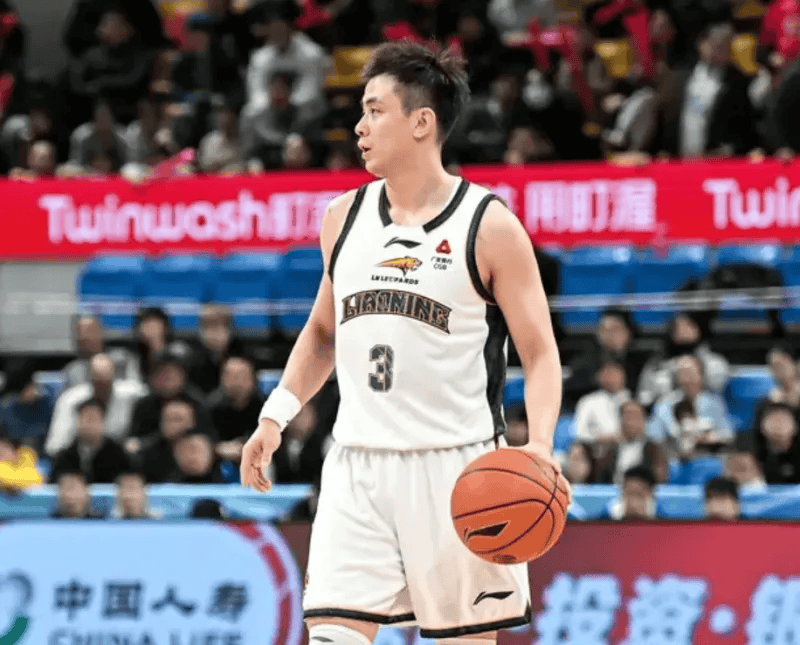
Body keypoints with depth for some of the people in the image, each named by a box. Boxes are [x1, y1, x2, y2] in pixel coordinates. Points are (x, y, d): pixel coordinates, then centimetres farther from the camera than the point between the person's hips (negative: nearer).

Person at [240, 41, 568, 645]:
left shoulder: (489, 226, -5)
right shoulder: (344, 217, 10)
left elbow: (540, 353, -5)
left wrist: (539, 444, -21)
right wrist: (276, 416, 12)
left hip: (456, 467, -4)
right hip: (358, 465, 4)